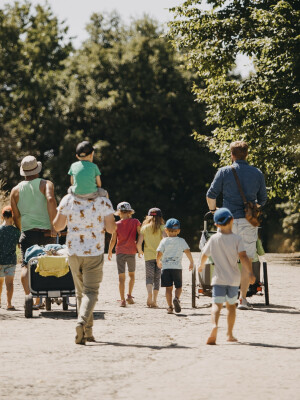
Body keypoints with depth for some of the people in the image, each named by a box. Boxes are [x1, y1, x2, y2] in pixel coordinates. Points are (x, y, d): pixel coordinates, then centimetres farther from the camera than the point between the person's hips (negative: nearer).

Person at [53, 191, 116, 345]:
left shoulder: (68, 200, -3)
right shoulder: (103, 202, -7)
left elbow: (58, 225, 1)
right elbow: (111, 228, -5)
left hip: (73, 252, 3)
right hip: (94, 253, -2)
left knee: (80, 292, 15)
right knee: (90, 291, -2)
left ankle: (88, 332, 18)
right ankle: (82, 321, -28)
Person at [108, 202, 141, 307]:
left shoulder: (117, 224, -2)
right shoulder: (135, 222, -2)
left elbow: (113, 240, -1)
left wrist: (110, 251, 12)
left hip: (120, 252, 0)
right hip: (131, 252, 0)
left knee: (121, 277, 0)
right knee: (132, 274, 21)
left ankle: (122, 300, -7)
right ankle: (129, 296, 14)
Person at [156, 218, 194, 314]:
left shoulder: (164, 241, 2)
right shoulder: (181, 241, 3)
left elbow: (159, 254, -3)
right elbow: (187, 251, -6)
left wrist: (158, 262, 16)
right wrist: (191, 262, 7)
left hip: (166, 267, 0)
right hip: (177, 267, 0)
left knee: (168, 288, 5)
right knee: (178, 286, 10)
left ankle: (170, 307, -1)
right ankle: (176, 298, -20)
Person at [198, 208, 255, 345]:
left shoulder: (213, 239, 1)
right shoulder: (237, 239, -5)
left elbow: (204, 255, 13)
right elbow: (243, 256, -17)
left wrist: (202, 265, 33)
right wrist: (250, 273, -18)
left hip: (218, 278, -1)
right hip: (233, 278, 1)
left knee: (216, 304, -10)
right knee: (231, 305, 16)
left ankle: (214, 325, -38)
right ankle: (230, 334, 20)